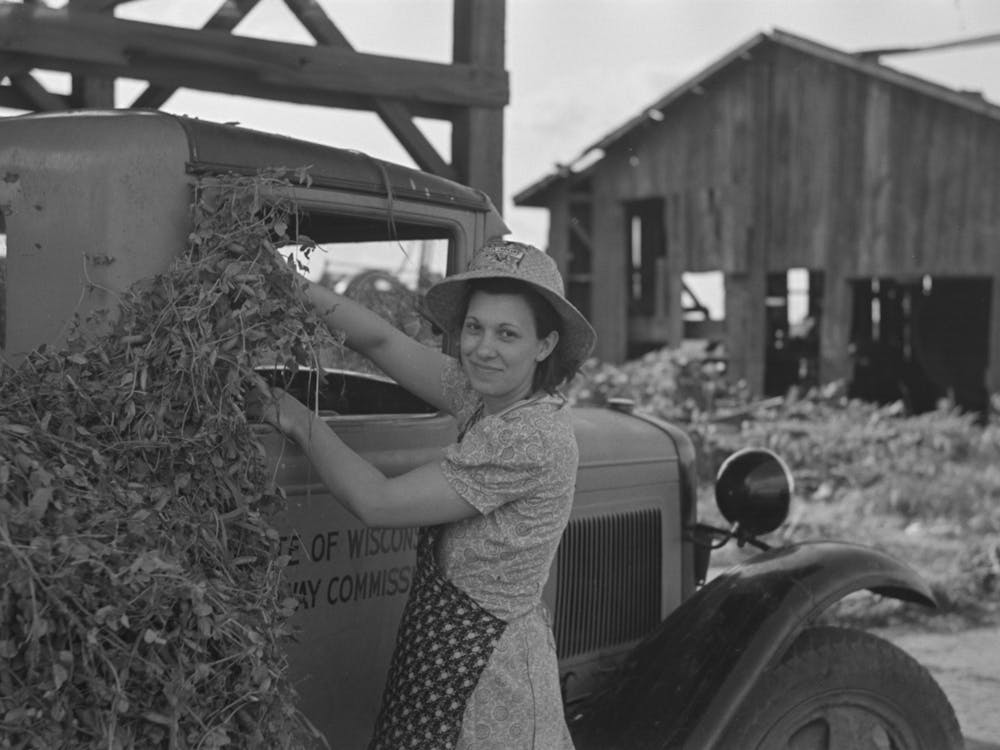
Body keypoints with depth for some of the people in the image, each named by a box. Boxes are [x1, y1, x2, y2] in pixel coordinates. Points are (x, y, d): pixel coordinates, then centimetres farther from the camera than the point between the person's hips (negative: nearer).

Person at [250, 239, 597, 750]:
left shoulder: (532, 439, -24)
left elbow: (375, 502, -20)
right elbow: (382, 341, 4)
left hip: (484, 669, -8)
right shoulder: (485, 395, 2)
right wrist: (297, 288, -10)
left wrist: (301, 421, -9)